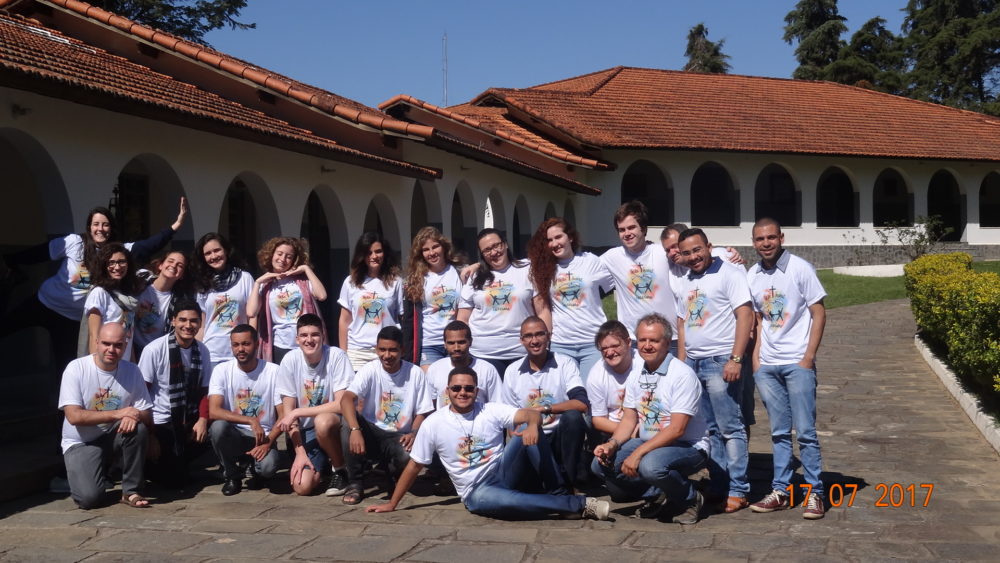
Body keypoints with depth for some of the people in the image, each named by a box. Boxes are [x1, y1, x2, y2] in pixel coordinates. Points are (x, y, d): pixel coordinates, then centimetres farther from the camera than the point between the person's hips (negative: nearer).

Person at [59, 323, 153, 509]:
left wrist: (133, 417, -31)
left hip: (113, 436, 3)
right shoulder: (76, 368, -13)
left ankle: (131, 491, -14)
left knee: (138, 428, -30)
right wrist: (117, 413, -29)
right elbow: (74, 416, -22)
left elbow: (147, 417, -6)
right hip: (81, 443, -3)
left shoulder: (132, 371, -4)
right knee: (89, 498, -25)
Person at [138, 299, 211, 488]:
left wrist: (203, 419, -12)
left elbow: (204, 390, 7)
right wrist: (150, 436, -12)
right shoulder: (154, 350, -14)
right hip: (160, 422, -5)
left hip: (188, 422, 5)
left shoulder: (202, 351, -1)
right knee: (174, 479, -10)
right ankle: (149, 463, 22)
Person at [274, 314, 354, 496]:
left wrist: (297, 412, -20)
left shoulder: (337, 356, -16)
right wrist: (300, 452, -11)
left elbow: (342, 404, -20)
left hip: (334, 425, -3)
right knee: (302, 486, -16)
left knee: (322, 421, -37)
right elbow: (288, 411, -4)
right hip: (306, 432, 3)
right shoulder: (290, 360, -8)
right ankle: (325, 465, 21)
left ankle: (340, 469, -8)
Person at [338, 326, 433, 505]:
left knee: (409, 456, -34)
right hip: (371, 433, 0)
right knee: (348, 427, -31)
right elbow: (347, 399, -26)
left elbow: (422, 412, 0)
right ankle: (355, 483, -13)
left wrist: (414, 433, -21)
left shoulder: (415, 373, -6)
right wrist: (355, 430, -43)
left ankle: (392, 474, 7)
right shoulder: (370, 370, -10)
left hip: (399, 438, 0)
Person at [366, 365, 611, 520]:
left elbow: (533, 414, -13)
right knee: (485, 499, -41)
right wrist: (392, 504, 7)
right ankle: (579, 504, -36)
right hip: (477, 492, -2)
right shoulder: (433, 424, -1)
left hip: (505, 474, 2)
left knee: (528, 430, -23)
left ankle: (557, 495, -22)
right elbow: (414, 466, 6)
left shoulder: (492, 411, 1)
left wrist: (533, 425, -38)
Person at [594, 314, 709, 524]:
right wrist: (612, 444, -11)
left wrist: (638, 453, -28)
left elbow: (676, 429, -23)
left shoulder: (682, 375, -17)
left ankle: (690, 499, -6)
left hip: (688, 447, -7)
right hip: (648, 443, 7)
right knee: (603, 460, -14)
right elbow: (629, 419, 10)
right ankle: (655, 495, 5)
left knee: (651, 465, -37)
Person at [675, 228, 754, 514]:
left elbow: (745, 316, -12)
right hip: (693, 363, 7)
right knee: (709, 430, 10)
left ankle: (738, 490, 2)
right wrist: (681, 361, 13)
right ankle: (717, 487, 16)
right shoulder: (684, 282, 17)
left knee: (730, 428, -4)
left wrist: (736, 359, -18)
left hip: (721, 361, -7)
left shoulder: (729, 274, -5)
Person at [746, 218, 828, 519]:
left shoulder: (800, 268, -6)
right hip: (767, 366, 5)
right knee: (779, 432, 11)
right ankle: (780, 491, 17)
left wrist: (809, 357, -11)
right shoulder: (752, 276, 8)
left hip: (797, 363, -4)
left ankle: (814, 493, 7)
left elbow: (819, 314, -5)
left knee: (805, 431, -3)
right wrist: (756, 356, 5)